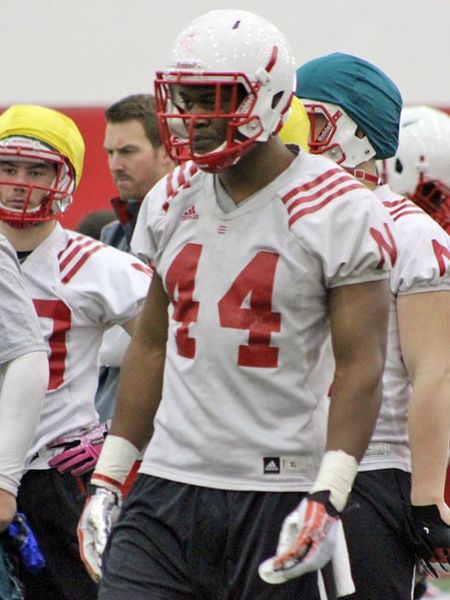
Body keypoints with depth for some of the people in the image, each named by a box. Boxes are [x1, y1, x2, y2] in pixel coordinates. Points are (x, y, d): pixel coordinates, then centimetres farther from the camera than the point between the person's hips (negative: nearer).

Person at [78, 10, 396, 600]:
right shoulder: (171, 202, 10)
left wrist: (327, 500, -19)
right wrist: (109, 477, 14)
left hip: (278, 495, -5)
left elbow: (360, 368, -10)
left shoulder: (340, 214, -8)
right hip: (168, 487, 5)